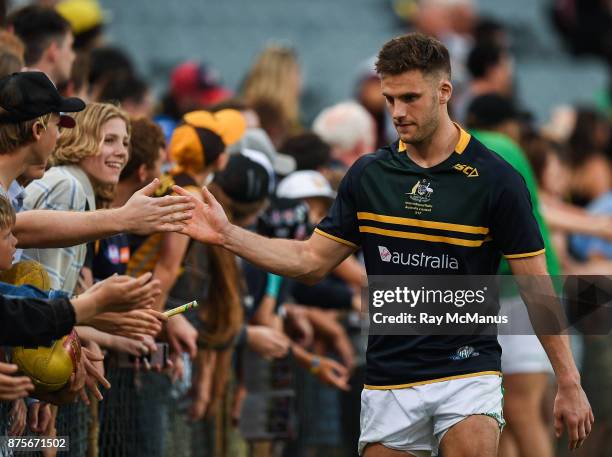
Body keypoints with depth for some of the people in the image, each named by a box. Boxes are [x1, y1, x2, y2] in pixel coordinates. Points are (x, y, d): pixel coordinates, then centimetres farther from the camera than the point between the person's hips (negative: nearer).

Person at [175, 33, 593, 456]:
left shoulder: (495, 179, -7)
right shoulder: (368, 175, 5)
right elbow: (311, 261, 10)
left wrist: (569, 383, -6)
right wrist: (227, 234, -1)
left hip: (466, 371, -4)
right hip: (388, 381, 4)